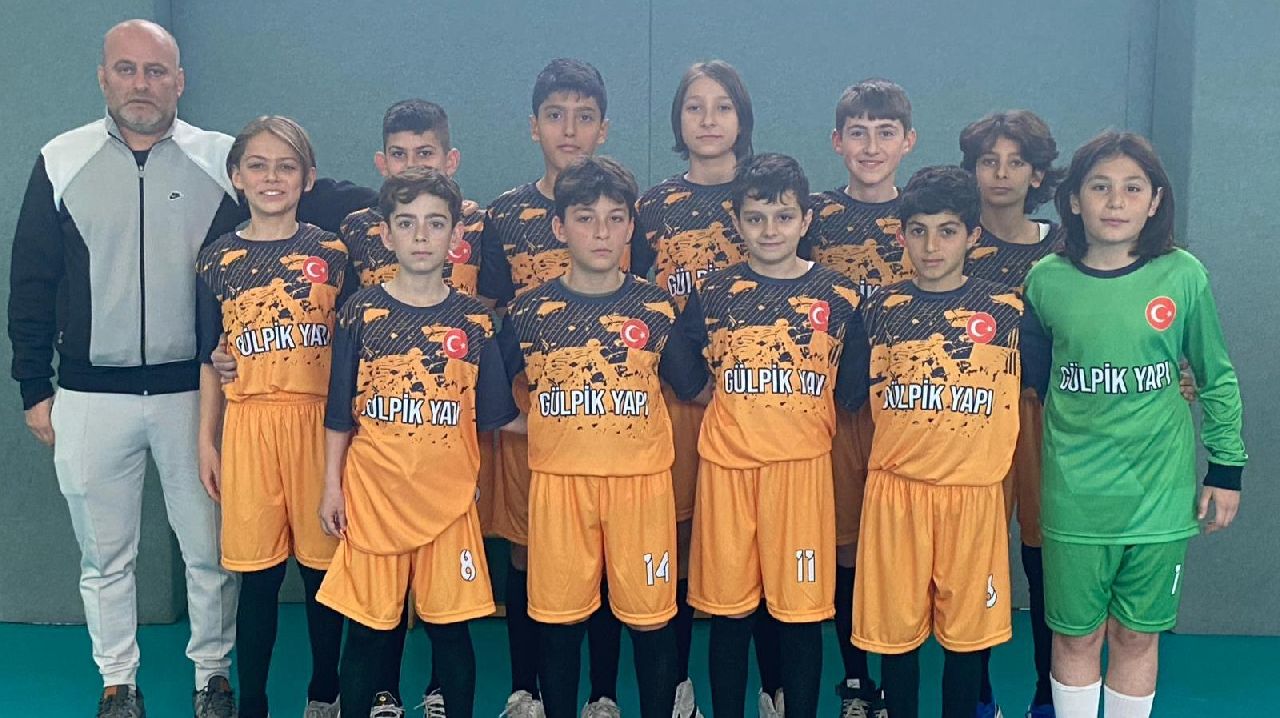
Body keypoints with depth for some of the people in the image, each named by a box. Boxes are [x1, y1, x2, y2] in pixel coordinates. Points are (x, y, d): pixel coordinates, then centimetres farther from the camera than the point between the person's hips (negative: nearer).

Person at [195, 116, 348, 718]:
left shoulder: (332, 253, 3)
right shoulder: (218, 259, 6)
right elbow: (211, 361, 10)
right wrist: (207, 441, 8)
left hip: (319, 422, -1)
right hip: (248, 425, 1)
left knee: (321, 566, 7)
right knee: (257, 573, 6)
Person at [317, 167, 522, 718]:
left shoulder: (474, 322, 1)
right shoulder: (361, 314, 1)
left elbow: (497, 415, 6)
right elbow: (340, 414, 4)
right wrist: (332, 485, 2)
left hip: (447, 493, 0)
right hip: (373, 492, 0)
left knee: (450, 621, 7)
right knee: (370, 621, 7)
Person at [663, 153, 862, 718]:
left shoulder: (838, 296, 2)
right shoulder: (713, 293, 3)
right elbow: (683, 379, 5)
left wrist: (809, 418, -1)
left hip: (802, 465, 0)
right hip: (727, 464, 1)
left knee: (802, 608, 6)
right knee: (728, 608, 9)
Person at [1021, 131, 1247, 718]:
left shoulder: (1183, 276, -4)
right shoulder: (1046, 281, -3)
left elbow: (1217, 379, 5)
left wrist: (1226, 470, 5)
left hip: (1161, 494, 0)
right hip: (1075, 497, 0)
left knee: (1137, 635, 13)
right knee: (1076, 636, 11)